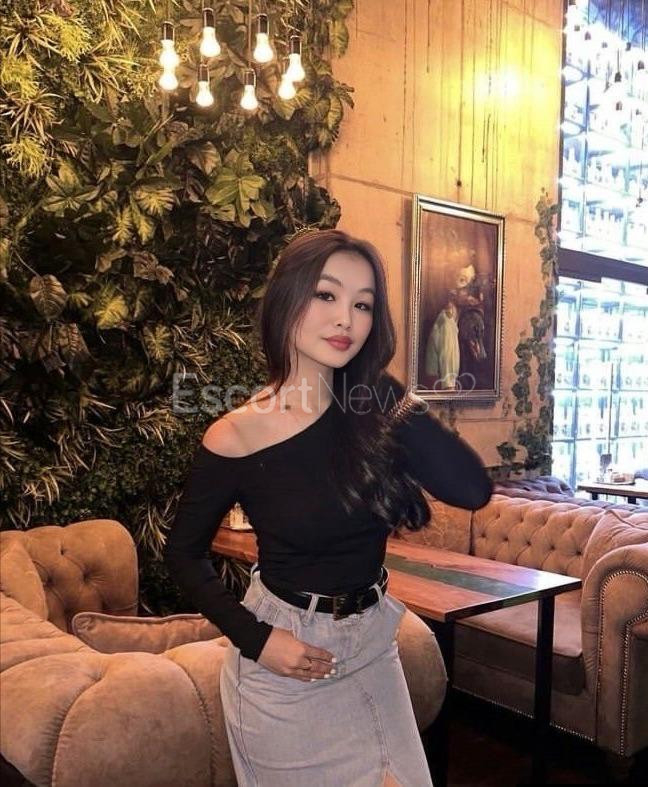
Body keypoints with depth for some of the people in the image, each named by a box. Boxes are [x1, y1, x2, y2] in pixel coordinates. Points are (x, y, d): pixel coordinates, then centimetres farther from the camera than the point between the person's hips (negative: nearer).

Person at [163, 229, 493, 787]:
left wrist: (391, 393, -20)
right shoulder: (235, 438, -18)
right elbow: (184, 553, -4)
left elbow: (473, 489, -19)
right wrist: (255, 639, -14)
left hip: (373, 645, 4)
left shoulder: (375, 408, -8)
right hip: (285, 659, -3)